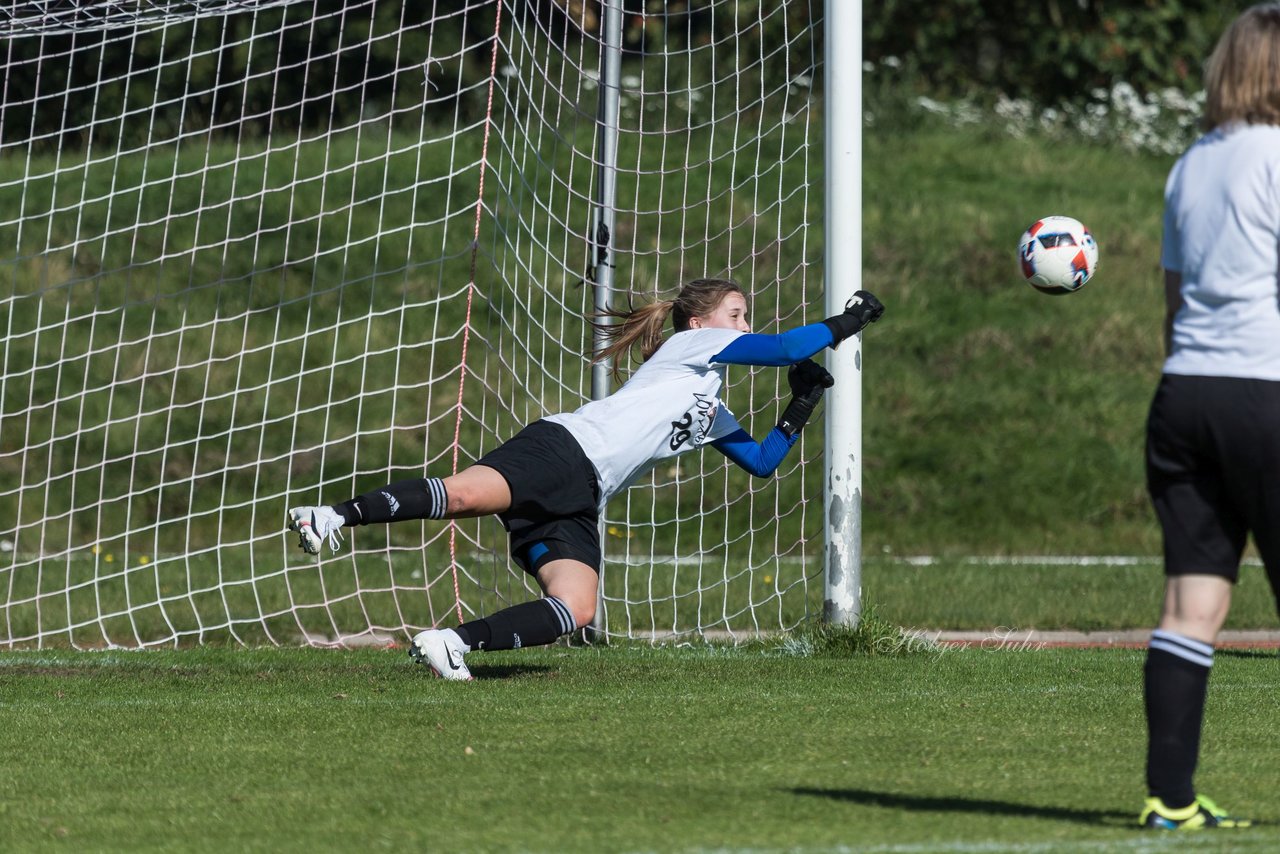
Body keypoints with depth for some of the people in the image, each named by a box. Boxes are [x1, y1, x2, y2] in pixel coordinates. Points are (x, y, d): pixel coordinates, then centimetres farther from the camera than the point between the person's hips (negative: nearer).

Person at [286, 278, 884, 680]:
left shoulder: (712, 415, 35)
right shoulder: (693, 347, 12)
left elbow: (763, 461, 42)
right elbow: (785, 348, 3)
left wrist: (801, 408, 29)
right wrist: (846, 323, 15)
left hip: (578, 504, 8)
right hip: (562, 449, -8)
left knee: (576, 612, -17)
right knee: (466, 492, -36)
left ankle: (453, 642, -19)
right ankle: (336, 516, -41)